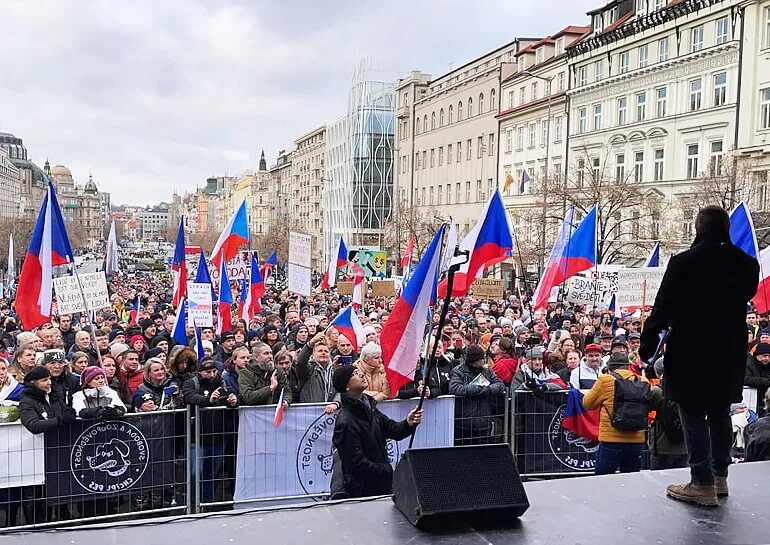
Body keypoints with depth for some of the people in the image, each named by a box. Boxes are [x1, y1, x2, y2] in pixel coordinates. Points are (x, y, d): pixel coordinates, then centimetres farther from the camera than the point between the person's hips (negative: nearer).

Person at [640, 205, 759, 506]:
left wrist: (647, 345, -7)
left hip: (690, 354, -5)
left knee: (694, 418, 2)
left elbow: (662, 309, -14)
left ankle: (703, 485, 5)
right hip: (730, 354, 6)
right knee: (720, 414, 17)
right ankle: (720, 478, 27)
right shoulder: (747, 264, 2)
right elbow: (745, 297, 16)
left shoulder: (683, 262, -14)